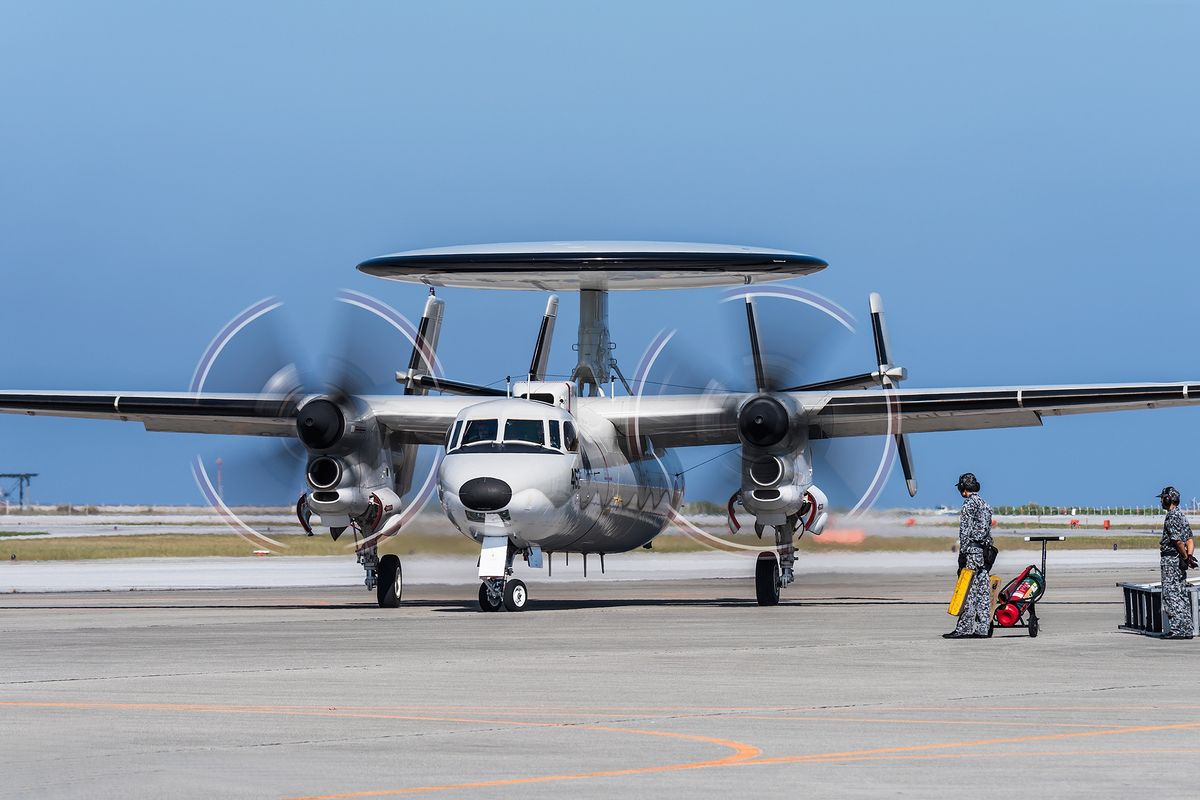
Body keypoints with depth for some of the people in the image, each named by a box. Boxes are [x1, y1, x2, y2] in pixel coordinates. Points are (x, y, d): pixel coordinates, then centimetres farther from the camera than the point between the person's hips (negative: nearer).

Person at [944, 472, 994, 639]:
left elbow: (965, 531, -14)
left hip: (972, 550, -8)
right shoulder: (985, 504, 17)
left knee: (968, 591, -8)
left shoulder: (969, 504, -9)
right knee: (983, 591, 6)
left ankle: (964, 628, -9)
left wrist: (963, 553, -15)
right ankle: (983, 629, 5)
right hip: (984, 552, 8)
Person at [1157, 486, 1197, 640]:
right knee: (1181, 595, 11)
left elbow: (1178, 540, -21)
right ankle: (1186, 629, 11)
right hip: (1180, 561, 9)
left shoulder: (1172, 517, -14)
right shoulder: (1182, 516, 16)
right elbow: (1190, 540, 13)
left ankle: (1177, 629, -12)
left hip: (1170, 559, -9)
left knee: (1171, 594, -8)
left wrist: (1186, 558, -13)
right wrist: (1189, 555, 1)